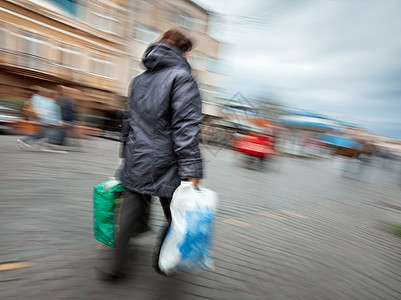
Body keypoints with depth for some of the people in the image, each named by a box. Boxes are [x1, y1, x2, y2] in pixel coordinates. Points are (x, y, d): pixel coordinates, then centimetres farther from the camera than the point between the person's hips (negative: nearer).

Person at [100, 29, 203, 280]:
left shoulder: (139, 80, 16)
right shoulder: (181, 77, -8)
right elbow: (185, 127, -18)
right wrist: (192, 171, -20)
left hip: (136, 162, 7)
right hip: (165, 163, -6)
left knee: (131, 213, 14)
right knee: (175, 214, 14)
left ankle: (118, 265, 24)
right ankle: (161, 261, 29)